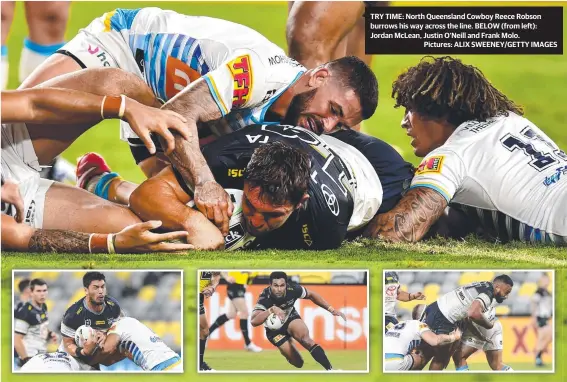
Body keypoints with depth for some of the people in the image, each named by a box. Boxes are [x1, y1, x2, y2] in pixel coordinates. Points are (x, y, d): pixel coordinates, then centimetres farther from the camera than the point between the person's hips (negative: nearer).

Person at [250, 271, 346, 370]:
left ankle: (330, 369, -25)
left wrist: (331, 309, -9)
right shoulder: (265, 299, -33)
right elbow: (254, 321, -46)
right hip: (274, 329, -2)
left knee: (305, 338, -30)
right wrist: (271, 310, -58)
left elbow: (311, 295, -6)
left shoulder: (292, 289, -25)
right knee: (298, 363, -4)